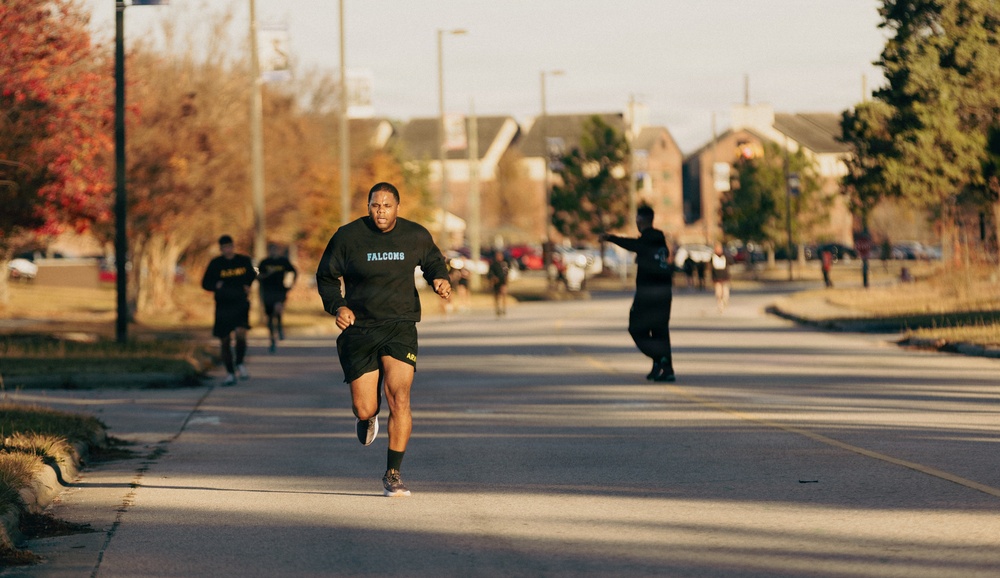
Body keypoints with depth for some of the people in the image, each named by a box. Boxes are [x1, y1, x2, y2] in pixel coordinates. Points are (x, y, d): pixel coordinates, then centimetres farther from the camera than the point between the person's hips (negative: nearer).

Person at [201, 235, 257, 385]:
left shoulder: (244, 261, 2)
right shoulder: (215, 264, -2)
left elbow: (252, 275, 21)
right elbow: (205, 283, 2)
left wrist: (248, 286, 4)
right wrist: (216, 286, -17)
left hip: (241, 304, -1)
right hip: (223, 306, 1)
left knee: (240, 333, -22)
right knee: (225, 341, 5)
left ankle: (240, 363, 4)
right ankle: (230, 374, 19)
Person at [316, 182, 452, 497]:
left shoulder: (416, 236, 1)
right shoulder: (348, 237, -3)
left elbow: (433, 262, 21)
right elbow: (326, 276, 7)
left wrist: (440, 279, -2)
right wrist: (338, 306, -11)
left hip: (400, 328, 0)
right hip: (359, 329, 0)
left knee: (398, 398, -19)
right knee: (365, 410, -2)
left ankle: (393, 474, -7)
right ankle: (368, 417, 41)